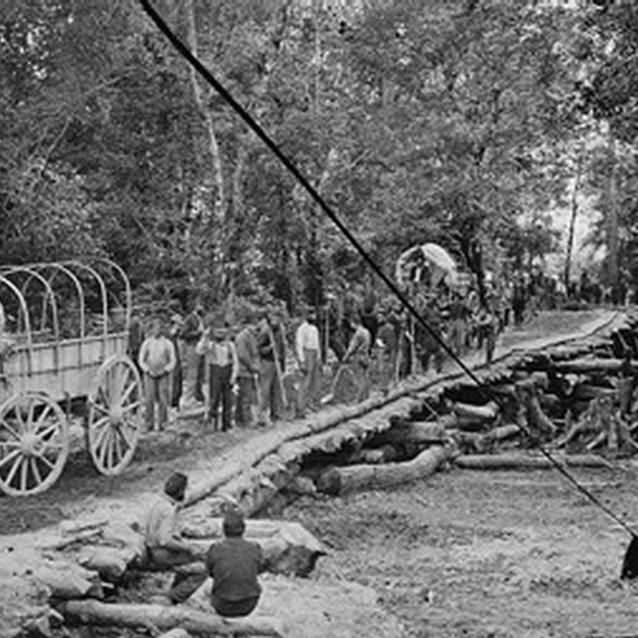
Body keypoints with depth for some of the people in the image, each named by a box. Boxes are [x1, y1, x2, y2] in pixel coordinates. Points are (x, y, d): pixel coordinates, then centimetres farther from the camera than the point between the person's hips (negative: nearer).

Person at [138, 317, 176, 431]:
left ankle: (162, 424, -1)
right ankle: (150, 424, -2)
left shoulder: (168, 344, 3)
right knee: (149, 400, -6)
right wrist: (148, 371, -9)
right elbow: (141, 360, 5)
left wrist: (164, 371, -11)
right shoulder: (147, 343, 5)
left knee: (163, 400, -6)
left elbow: (172, 362, 4)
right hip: (149, 375, 0)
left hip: (163, 375, 0)